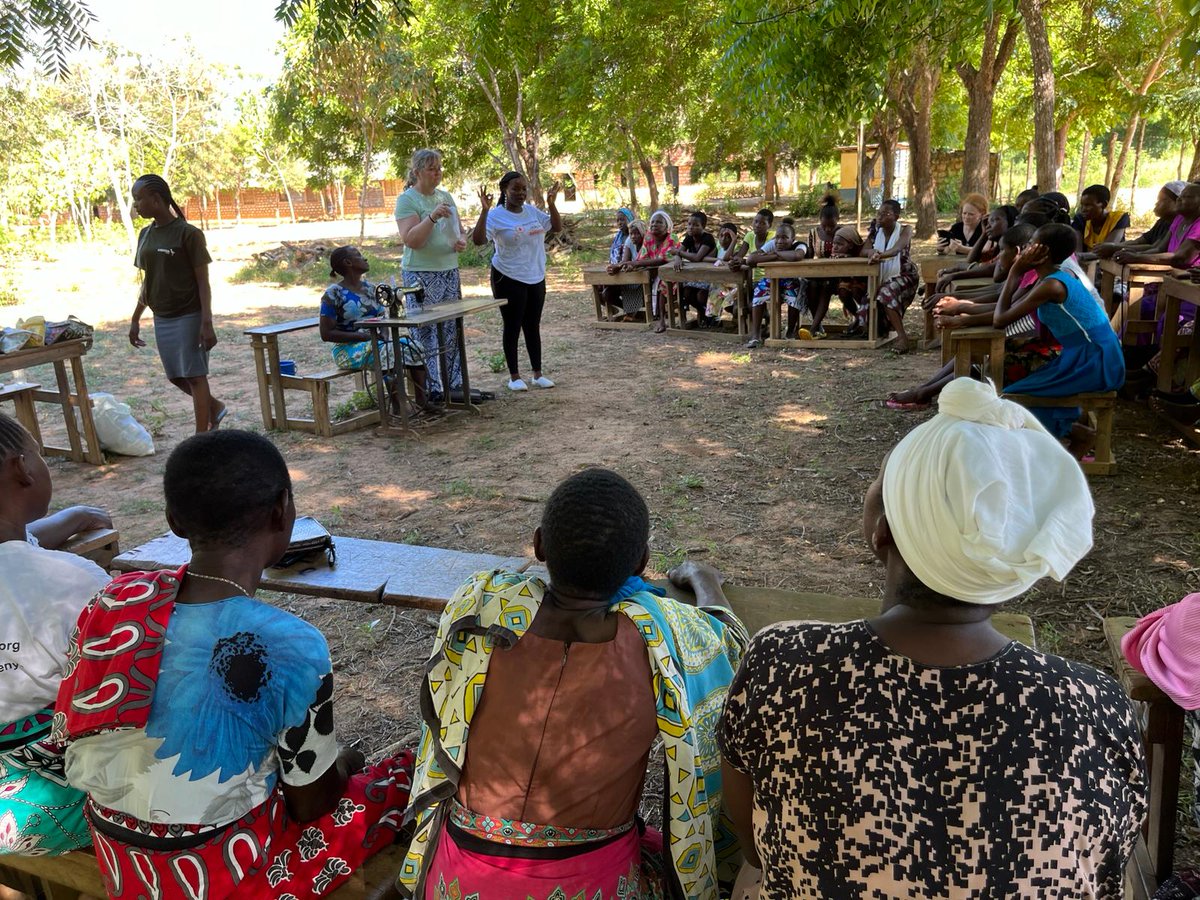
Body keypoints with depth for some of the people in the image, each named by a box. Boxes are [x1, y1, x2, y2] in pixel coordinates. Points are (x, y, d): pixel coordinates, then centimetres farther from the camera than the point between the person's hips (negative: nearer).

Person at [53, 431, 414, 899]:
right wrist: (342, 766, 9)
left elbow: (69, 736, 5)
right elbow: (310, 805, -13)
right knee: (407, 773, 10)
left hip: (117, 860, 6)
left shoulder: (111, 602, -10)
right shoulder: (290, 647, -27)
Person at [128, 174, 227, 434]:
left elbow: (203, 281, -13)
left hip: (188, 317, -7)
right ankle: (215, 407, 32)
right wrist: (135, 320, 15)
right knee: (176, 377, 11)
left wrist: (207, 323, -18)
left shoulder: (188, 234, -12)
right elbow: (147, 282, 15)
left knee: (194, 375, -2)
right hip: (161, 319, 7)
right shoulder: (145, 235, 8)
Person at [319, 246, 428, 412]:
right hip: (347, 349, -7)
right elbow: (326, 334, -12)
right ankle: (398, 406, -32)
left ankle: (422, 400, -16)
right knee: (388, 351, -33)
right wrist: (362, 336, -19)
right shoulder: (333, 294, -9)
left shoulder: (370, 288, 12)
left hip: (376, 342, 7)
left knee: (411, 346, -14)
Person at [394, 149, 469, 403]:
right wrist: (433, 217, -25)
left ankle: (455, 384, 16)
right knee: (425, 334, -5)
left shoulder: (445, 196, 14)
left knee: (453, 332, 8)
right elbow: (410, 240, -16)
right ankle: (432, 389, 0)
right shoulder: (407, 200, -6)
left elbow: (459, 230, 22)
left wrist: (462, 241, -1)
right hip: (421, 275, -6)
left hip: (449, 271, 7)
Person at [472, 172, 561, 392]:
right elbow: (478, 240, -23)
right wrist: (484, 211, -30)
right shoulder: (495, 216, -11)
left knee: (533, 327, 12)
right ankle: (514, 376, 11)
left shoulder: (532, 211, 7)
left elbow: (557, 227, 13)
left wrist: (551, 204, 0)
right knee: (513, 327, 2)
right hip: (509, 280, -6)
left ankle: (538, 374, 19)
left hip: (536, 278, 6)